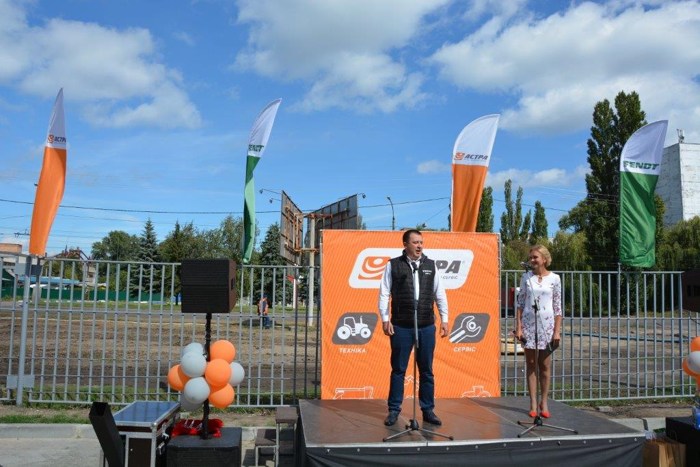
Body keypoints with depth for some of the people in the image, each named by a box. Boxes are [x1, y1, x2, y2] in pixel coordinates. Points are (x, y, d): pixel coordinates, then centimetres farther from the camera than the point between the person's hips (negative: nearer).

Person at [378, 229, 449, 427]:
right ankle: (394, 410, 17)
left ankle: (428, 410, 20)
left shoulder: (431, 265, 8)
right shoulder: (393, 265, 0)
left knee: (426, 370, 9)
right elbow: (384, 293, 1)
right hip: (401, 327, -2)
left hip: (427, 327, 2)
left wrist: (444, 319, 7)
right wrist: (385, 319, -5)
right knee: (398, 370, 6)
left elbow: (440, 294, 11)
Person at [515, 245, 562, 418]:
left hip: (547, 323, -1)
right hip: (529, 322, 1)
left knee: (545, 366, 5)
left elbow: (557, 307, 3)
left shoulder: (554, 278, 1)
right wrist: (518, 327, -2)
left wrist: (557, 331, -2)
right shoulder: (526, 277, 4)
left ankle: (544, 402, 16)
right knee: (531, 365, 4)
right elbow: (520, 303, 4)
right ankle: (533, 403, 10)